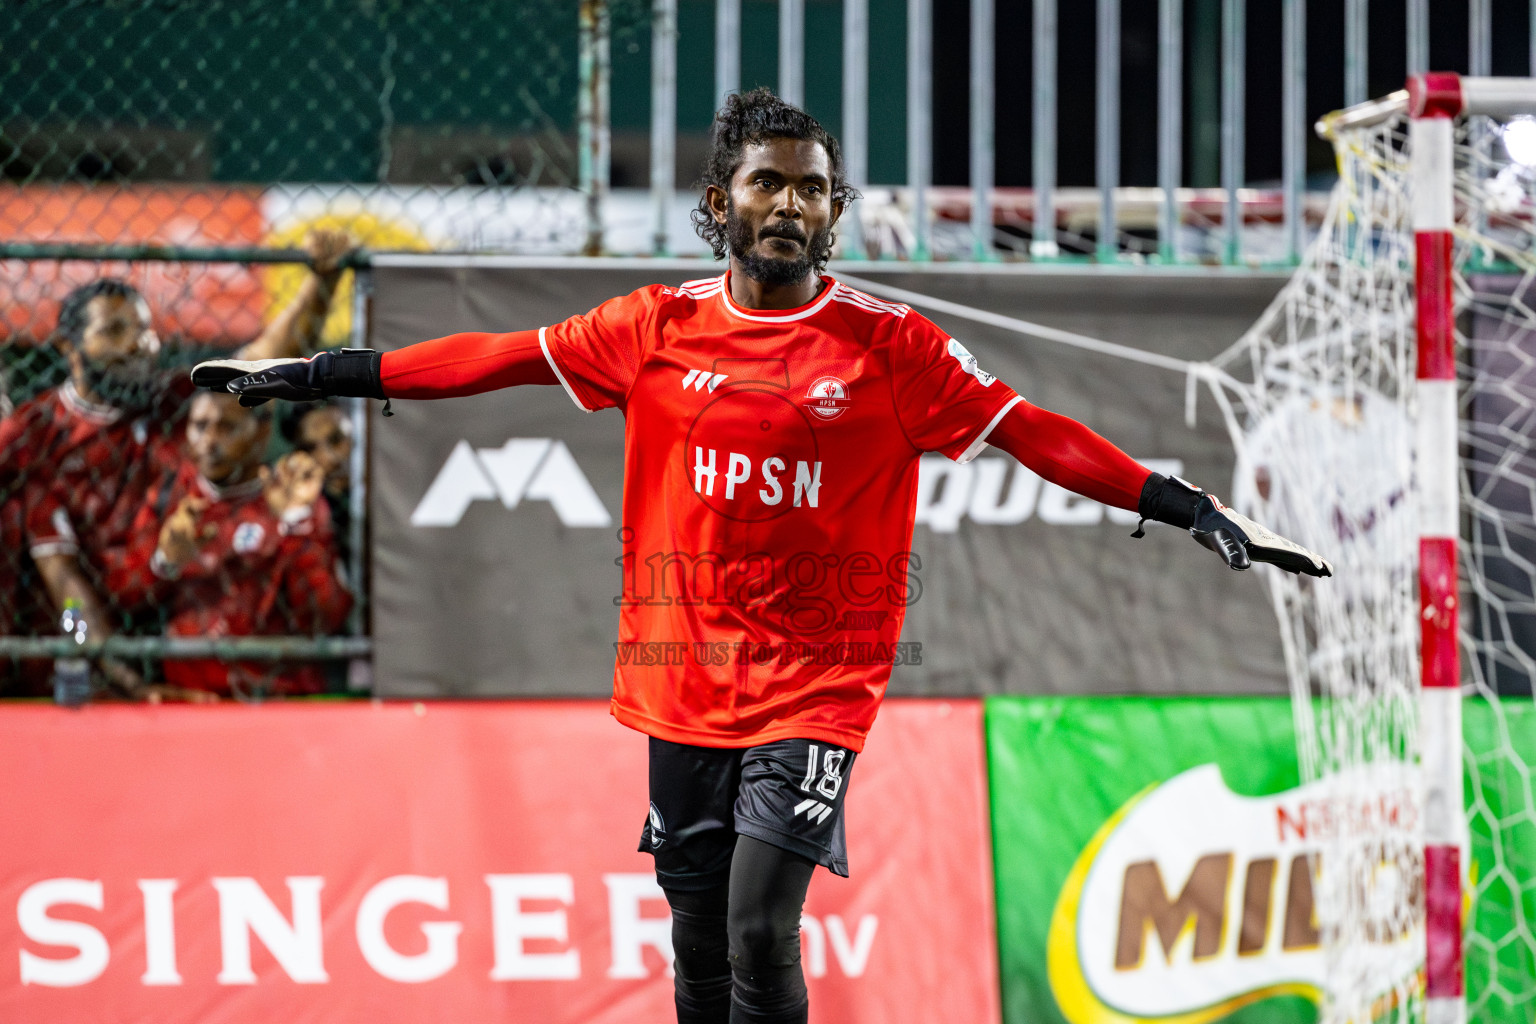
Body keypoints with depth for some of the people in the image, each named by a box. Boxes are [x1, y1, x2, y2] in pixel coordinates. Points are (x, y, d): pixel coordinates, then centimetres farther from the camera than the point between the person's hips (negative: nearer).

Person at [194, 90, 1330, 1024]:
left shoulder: (891, 346, -2)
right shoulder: (661, 328, 5)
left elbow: (1033, 433, -6)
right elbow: (498, 358, 9)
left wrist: (1196, 510, -14)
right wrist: (314, 373, 9)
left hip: (814, 687, -3)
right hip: (685, 681, 3)